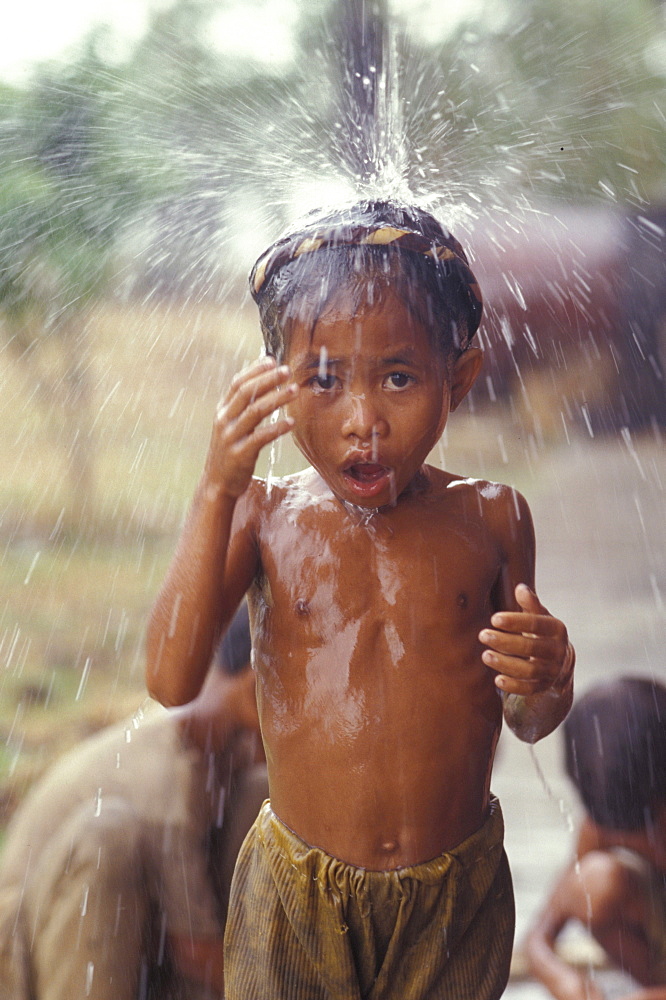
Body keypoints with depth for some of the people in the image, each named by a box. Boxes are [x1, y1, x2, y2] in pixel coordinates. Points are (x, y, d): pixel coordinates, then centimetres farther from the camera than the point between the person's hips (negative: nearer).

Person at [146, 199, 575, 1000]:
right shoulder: (264, 514, -6)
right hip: (297, 896, -1)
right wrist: (215, 490, -24)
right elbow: (171, 681, -20)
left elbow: (527, 725, 5)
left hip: (456, 895, 1)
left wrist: (545, 681, -20)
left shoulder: (490, 519, -4)